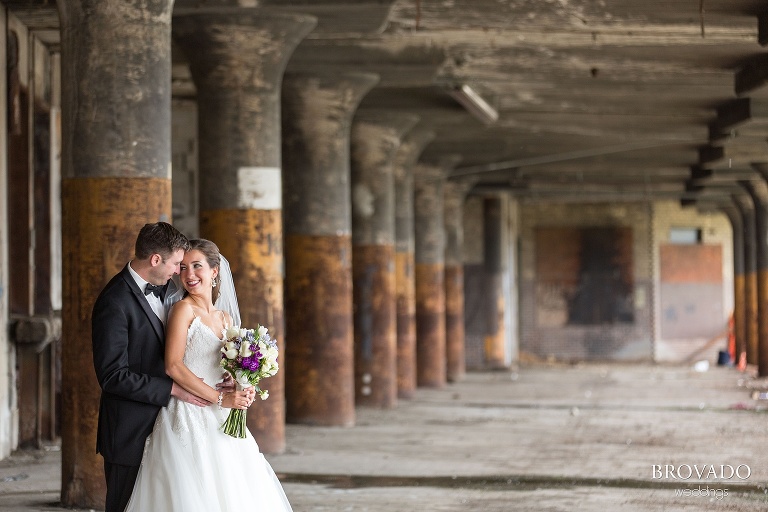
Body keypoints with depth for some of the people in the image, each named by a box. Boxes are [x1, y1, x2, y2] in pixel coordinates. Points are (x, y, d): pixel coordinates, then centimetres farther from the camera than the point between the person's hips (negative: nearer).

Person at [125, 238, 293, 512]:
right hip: (189, 419, -7)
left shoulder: (225, 318, 14)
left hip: (219, 424, 7)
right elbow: (173, 366, -15)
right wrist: (219, 398, -16)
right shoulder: (184, 309, -5)